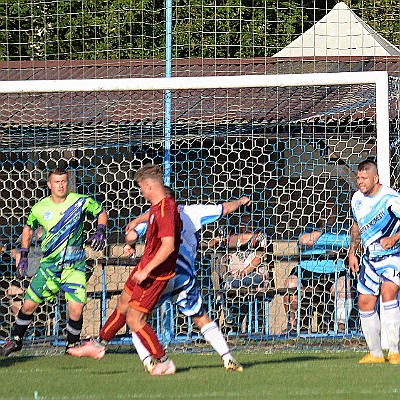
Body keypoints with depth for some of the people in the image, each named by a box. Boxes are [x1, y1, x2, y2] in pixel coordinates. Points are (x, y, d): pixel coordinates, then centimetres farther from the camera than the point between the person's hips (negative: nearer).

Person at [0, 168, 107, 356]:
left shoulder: (81, 202, -7)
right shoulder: (40, 208, -2)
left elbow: (101, 212, 10)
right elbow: (28, 228, 17)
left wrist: (100, 232, -6)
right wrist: (24, 254, 13)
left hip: (74, 266, -2)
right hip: (49, 265, 2)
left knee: (76, 309, -13)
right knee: (29, 305, 0)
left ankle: (72, 346, 11)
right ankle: (15, 340, 22)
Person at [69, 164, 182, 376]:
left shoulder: (165, 211, -28)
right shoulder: (157, 206, 4)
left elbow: (168, 245, -35)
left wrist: (146, 271, -31)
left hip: (155, 273, -10)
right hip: (146, 266, 10)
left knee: (134, 319, -8)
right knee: (123, 305, 23)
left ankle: (164, 362, 3)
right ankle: (98, 345, 40)